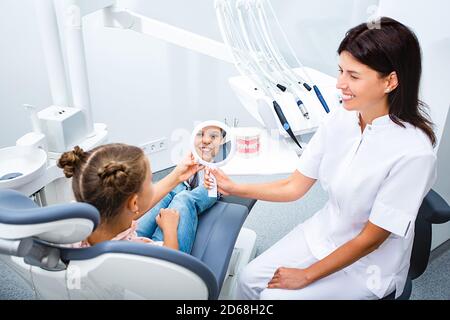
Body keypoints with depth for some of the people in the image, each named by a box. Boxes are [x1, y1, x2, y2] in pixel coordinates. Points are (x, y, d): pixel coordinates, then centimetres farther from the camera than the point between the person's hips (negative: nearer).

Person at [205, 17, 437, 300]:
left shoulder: (413, 153, -28)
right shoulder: (338, 120, -10)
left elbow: (369, 240, -20)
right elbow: (294, 187, -2)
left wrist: (306, 276, -13)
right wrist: (234, 189, -9)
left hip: (369, 264, -5)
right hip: (323, 233, 5)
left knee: (273, 295, -11)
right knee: (248, 281, -1)